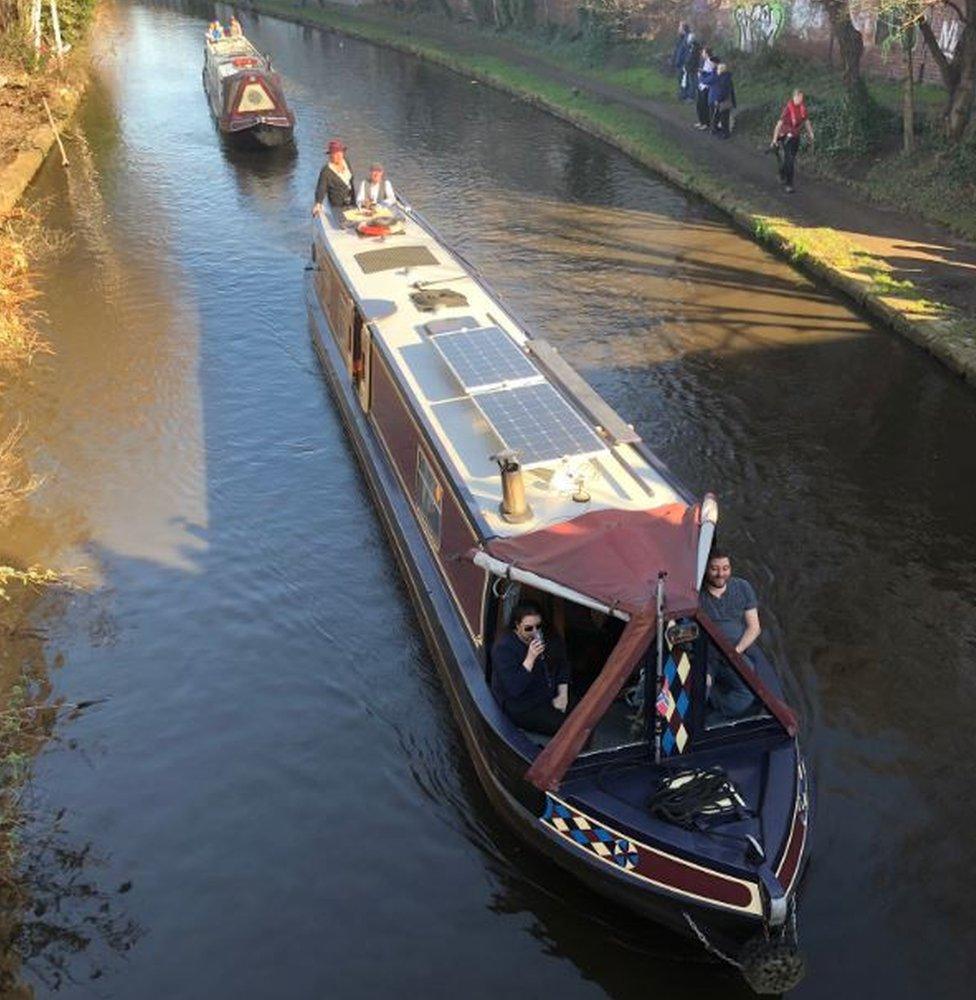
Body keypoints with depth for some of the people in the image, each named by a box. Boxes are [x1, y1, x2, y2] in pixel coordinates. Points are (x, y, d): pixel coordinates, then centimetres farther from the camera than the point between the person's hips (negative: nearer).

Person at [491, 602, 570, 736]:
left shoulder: (549, 638, 1)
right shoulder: (504, 648, -21)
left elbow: (562, 667, 12)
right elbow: (514, 689, -27)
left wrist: (563, 695, -2)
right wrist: (530, 658, -33)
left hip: (550, 696, 7)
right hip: (522, 709, -7)